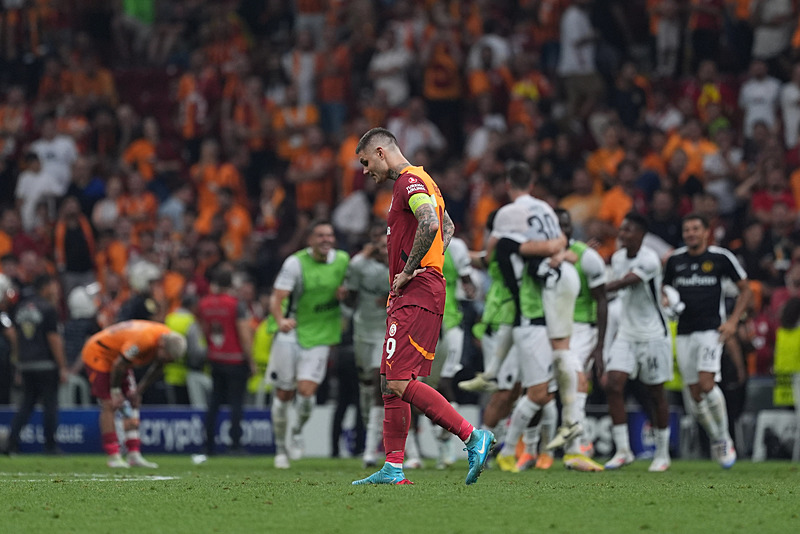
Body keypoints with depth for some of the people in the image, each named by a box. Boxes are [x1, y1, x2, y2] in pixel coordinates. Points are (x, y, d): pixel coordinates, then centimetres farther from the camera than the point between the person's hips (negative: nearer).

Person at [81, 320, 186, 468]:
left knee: (133, 404, 1)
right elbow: (119, 364, -26)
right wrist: (115, 391, -14)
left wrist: (138, 391, 5)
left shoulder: (169, 341, -12)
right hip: (98, 354, -8)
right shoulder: (142, 339, -39)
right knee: (109, 405, -11)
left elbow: (154, 371, 4)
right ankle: (113, 457, -9)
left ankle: (134, 455, 1)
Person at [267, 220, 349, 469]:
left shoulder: (343, 260, 3)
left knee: (306, 390, -14)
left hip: (320, 336, 2)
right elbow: (276, 298, -15)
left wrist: (344, 294, -3)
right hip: (291, 334, -2)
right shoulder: (295, 263, -9)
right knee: (284, 393, 2)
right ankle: (280, 446, 20)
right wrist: (281, 320, -36)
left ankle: (298, 430, 16)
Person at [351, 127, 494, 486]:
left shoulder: (409, 181, -10)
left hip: (417, 295, -11)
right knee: (391, 383, 9)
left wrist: (408, 271, -19)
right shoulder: (418, 181, 22)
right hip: (407, 298, 11)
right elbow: (447, 228, 35)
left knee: (400, 382, -17)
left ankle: (473, 437, -18)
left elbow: (430, 224, -28)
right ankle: (393, 468, 10)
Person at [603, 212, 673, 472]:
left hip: (652, 334, -6)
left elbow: (622, 284, -25)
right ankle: (622, 450, -6)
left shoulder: (649, 261, -18)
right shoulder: (617, 257, 6)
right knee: (613, 385, -10)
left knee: (656, 393, 4)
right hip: (626, 332, 6)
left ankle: (662, 454, 17)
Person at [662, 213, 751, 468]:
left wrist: (733, 320, -5)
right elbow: (666, 289, 22)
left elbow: (745, 289, 6)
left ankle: (724, 439, -4)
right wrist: (666, 300, -3)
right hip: (684, 332, 4)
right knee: (695, 393, 2)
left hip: (711, 330, -4)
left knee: (706, 384, -20)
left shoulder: (721, 257, -1)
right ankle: (715, 439, 22)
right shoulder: (675, 260, 8)